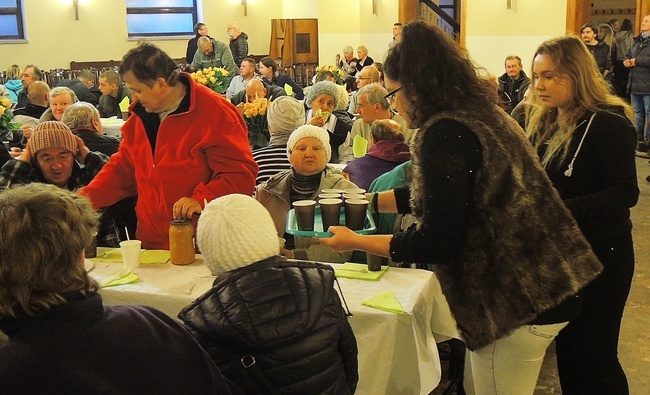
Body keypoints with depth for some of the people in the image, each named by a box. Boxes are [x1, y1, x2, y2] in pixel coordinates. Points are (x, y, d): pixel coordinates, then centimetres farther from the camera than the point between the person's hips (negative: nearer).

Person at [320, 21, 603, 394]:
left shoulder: (445, 133, -20)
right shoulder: (483, 114, 10)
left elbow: (436, 242, -20)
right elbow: (438, 196, 22)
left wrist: (355, 241, -9)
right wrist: (366, 201, 25)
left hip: (519, 304, -9)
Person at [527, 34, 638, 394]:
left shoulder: (608, 123, -15)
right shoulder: (543, 123, 7)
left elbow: (625, 193, -21)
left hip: (598, 257, -7)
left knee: (594, 357, 4)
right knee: (565, 349, 16)